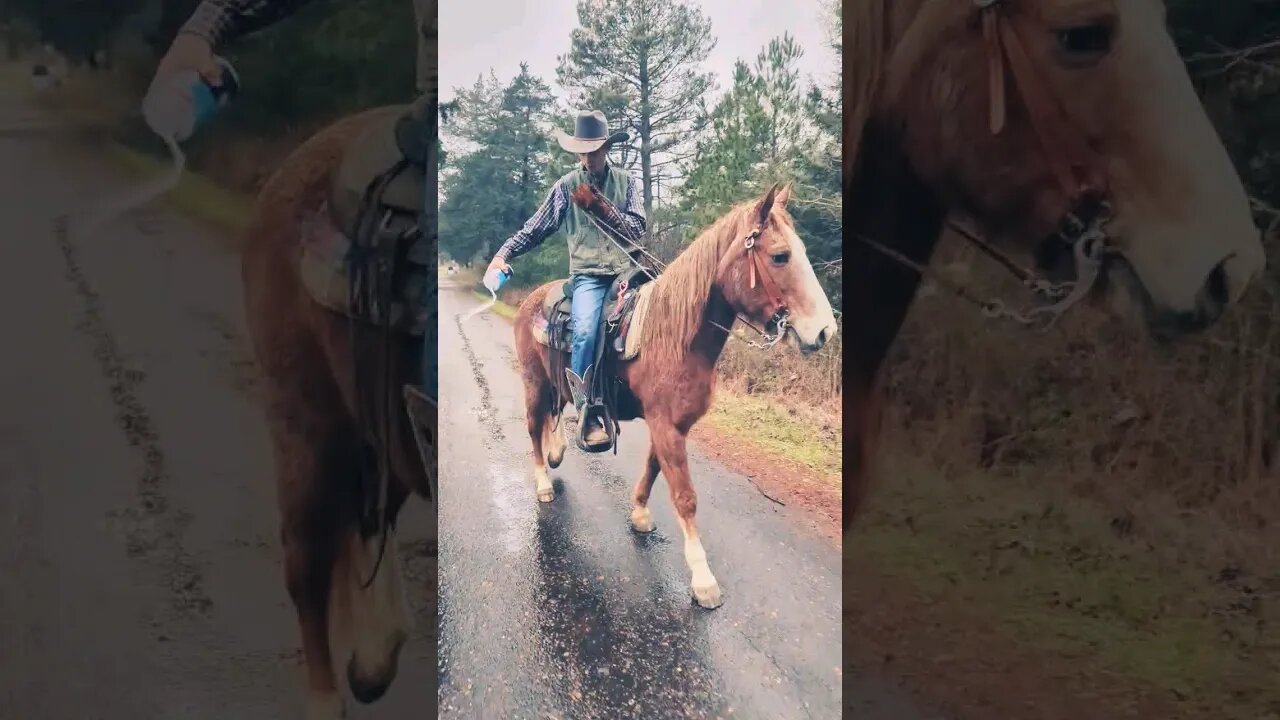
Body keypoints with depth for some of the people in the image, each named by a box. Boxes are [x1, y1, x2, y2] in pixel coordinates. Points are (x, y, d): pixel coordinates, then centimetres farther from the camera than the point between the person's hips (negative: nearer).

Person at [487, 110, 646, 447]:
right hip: (587, 275, -3)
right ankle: (588, 417, -25)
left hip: (626, 271, 3)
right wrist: (504, 254, -6)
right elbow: (536, 228, 7)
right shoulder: (567, 186, 7)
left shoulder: (626, 182, 11)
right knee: (584, 331, -28)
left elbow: (638, 226, 3)